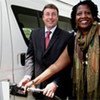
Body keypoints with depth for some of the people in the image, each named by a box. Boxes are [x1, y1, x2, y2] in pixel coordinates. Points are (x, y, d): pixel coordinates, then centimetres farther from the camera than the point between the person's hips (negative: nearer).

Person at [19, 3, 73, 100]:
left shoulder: (67, 37, -8)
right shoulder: (35, 33, 7)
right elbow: (30, 56, 8)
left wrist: (56, 83, -19)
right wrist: (27, 75, -7)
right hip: (38, 85, 4)